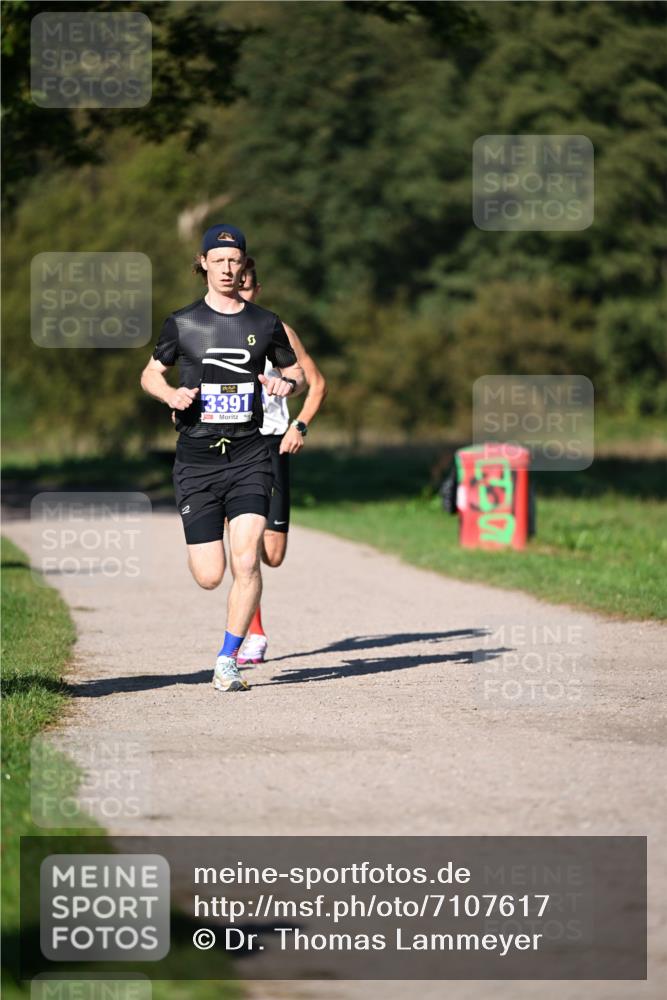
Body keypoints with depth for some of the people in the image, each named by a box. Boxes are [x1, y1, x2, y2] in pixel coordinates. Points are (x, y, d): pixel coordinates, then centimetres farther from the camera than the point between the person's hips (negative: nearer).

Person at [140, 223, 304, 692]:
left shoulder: (265, 323, 5)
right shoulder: (182, 323, 3)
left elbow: (296, 371, 18)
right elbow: (150, 374, 14)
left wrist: (288, 384, -6)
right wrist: (172, 395, -8)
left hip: (248, 456, 0)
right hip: (196, 457, 0)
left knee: (247, 561, -16)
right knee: (209, 577, -2)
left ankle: (228, 659, -2)